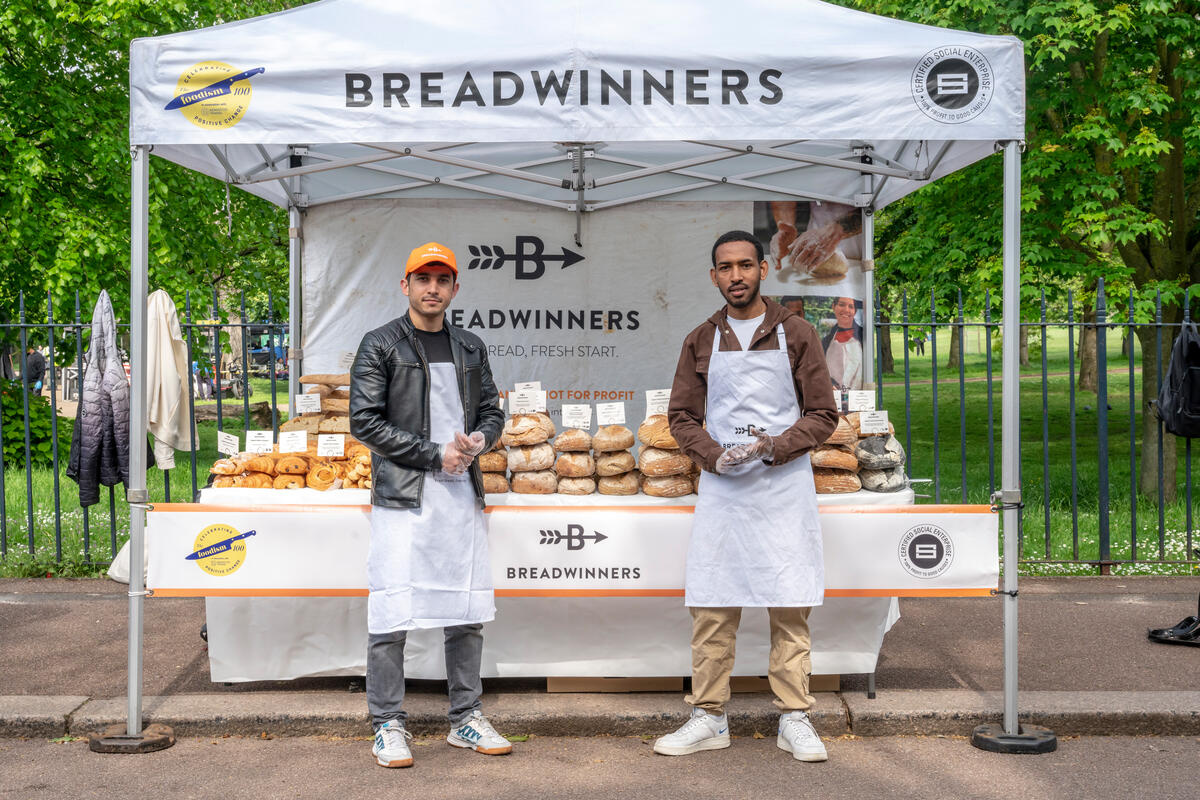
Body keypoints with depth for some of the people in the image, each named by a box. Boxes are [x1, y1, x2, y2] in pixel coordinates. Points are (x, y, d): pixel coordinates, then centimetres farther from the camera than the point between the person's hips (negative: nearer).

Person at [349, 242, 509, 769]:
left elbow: (492, 410, 20)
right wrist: (435, 454, -12)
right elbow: (364, 420, -7)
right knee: (391, 613, -4)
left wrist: (478, 439, -4)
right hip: (403, 497, -5)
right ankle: (388, 727, 6)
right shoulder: (381, 346, 0)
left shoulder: (470, 348, 15)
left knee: (467, 611, 8)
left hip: (463, 495, 5)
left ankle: (466, 719, 20)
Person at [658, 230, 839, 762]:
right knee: (711, 607, 2)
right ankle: (708, 718, 10)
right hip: (721, 486, 2)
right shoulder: (701, 341, 10)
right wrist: (715, 455, -9)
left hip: (784, 485, -1)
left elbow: (823, 415, 3)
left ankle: (794, 719, 8)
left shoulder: (796, 334, 5)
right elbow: (681, 416, 10)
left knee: (790, 607, 0)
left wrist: (772, 447, -13)